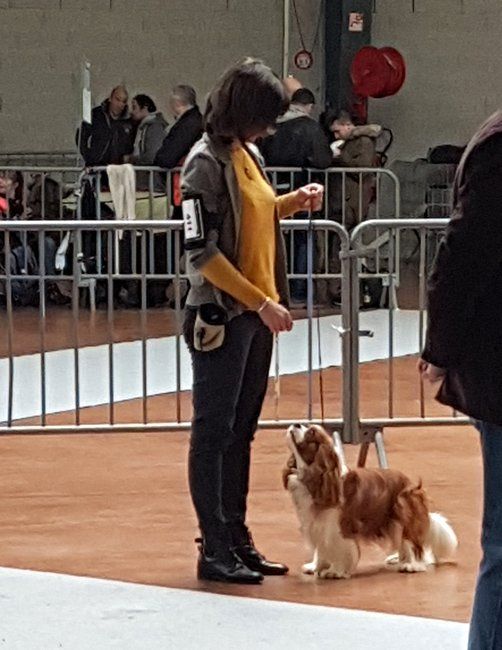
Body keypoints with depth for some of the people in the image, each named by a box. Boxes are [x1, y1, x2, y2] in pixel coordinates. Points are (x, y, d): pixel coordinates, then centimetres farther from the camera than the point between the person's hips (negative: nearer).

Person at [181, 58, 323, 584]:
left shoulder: (247, 154, 12)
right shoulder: (206, 161, -14)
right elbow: (201, 252, -19)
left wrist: (293, 203, 6)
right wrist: (260, 302, -19)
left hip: (257, 314, 9)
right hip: (222, 315, -8)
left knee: (241, 431, 12)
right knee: (214, 432, -2)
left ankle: (237, 539, 19)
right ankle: (214, 550, 1)